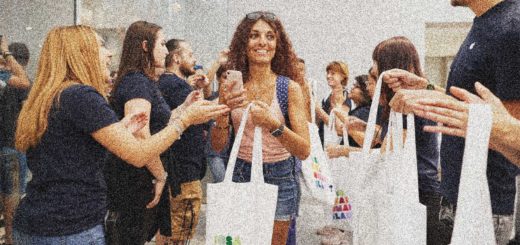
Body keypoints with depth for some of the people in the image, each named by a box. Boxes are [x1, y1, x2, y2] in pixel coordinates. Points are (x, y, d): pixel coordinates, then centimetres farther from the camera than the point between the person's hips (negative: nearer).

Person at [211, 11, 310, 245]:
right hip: (240, 175, 2)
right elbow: (217, 145, -2)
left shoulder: (290, 87, -9)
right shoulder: (232, 86, -2)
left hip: (278, 179, -1)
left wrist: (274, 124, -30)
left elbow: (304, 151, -13)